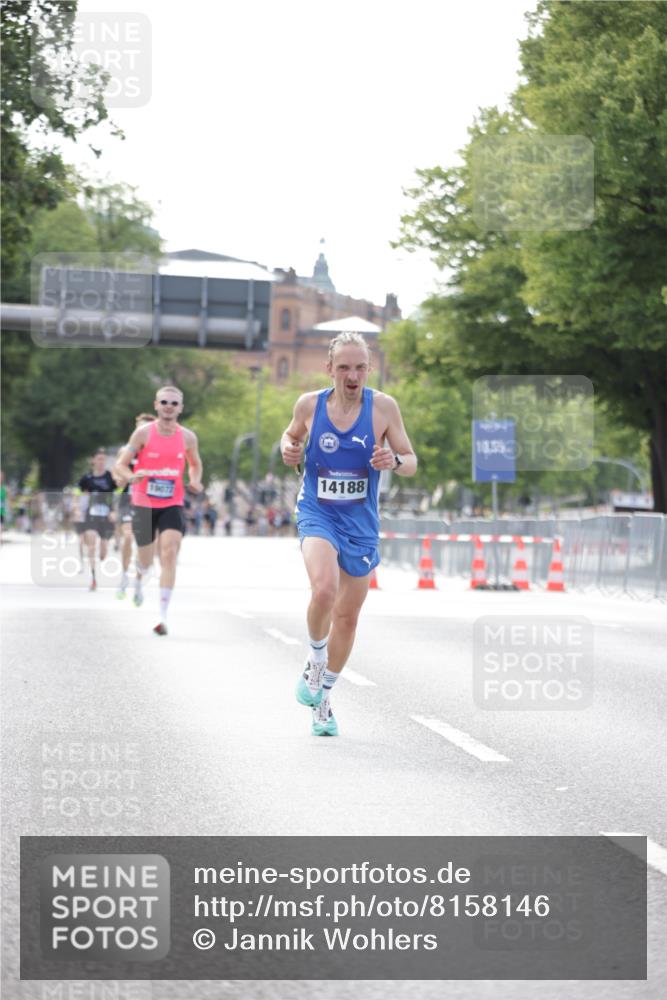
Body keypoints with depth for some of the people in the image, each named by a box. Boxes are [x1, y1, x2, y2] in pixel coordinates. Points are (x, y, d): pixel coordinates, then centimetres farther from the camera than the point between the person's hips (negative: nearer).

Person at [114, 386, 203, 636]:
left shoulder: (187, 437, 1)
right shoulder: (143, 432, -6)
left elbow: (195, 464, 20)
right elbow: (120, 465, -3)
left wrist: (195, 481, -1)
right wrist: (132, 476, -26)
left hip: (172, 505, 0)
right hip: (143, 504, 0)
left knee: (169, 554, -18)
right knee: (146, 561, 9)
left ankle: (163, 617, -18)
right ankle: (139, 579, 50)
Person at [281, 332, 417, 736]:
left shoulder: (383, 407, -9)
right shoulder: (310, 404, -6)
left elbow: (412, 463, -2)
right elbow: (292, 434, 16)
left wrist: (394, 461, -25)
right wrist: (288, 449, -7)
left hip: (361, 522, 2)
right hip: (317, 515, -2)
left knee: (348, 615, 11)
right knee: (324, 589, -29)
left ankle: (323, 699, 31)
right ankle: (315, 661, 0)